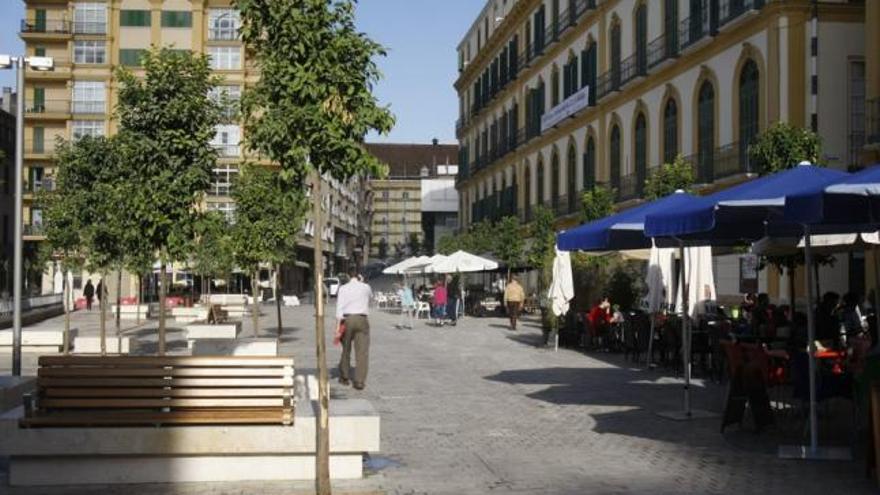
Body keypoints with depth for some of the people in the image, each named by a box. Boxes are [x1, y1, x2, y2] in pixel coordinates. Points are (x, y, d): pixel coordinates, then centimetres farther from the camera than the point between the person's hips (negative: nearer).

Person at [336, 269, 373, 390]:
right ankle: (359, 381, -9)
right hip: (362, 319, -1)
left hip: (347, 319, 1)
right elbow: (371, 296, 31)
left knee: (346, 349, 17)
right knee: (362, 351, -2)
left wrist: (338, 324, -9)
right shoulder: (366, 287, 7)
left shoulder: (343, 289, 3)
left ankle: (344, 377, 29)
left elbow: (339, 307, -6)